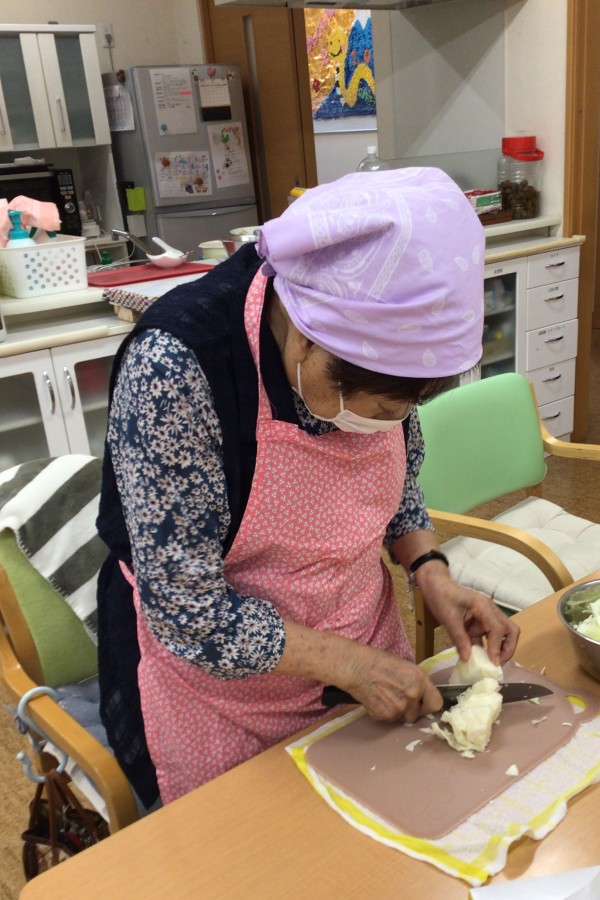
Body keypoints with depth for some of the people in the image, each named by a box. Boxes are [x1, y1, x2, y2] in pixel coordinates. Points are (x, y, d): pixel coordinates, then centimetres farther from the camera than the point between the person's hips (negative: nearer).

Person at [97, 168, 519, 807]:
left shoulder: (382, 354, -14)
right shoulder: (174, 365, -31)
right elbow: (186, 609, -25)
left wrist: (429, 571, -10)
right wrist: (348, 664, -22)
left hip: (367, 656, 5)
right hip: (225, 687, -4)